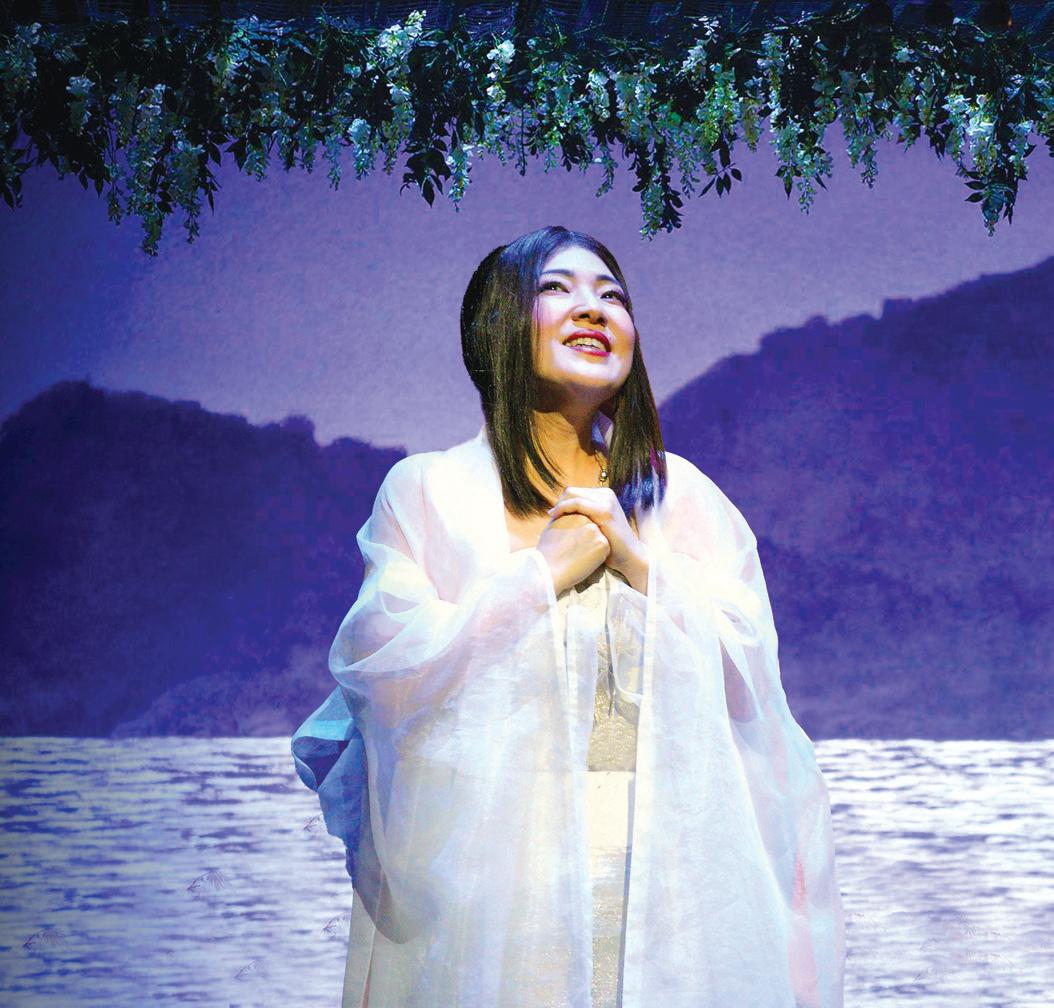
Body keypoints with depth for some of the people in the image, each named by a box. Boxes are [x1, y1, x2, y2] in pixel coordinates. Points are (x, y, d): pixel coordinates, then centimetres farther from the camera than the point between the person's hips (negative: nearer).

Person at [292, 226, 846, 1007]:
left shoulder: (685, 497, 13)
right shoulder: (427, 491, 6)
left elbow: (750, 681, 4)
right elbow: (387, 668, -8)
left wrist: (639, 563, -7)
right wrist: (545, 572, -7)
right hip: (490, 887, -2)